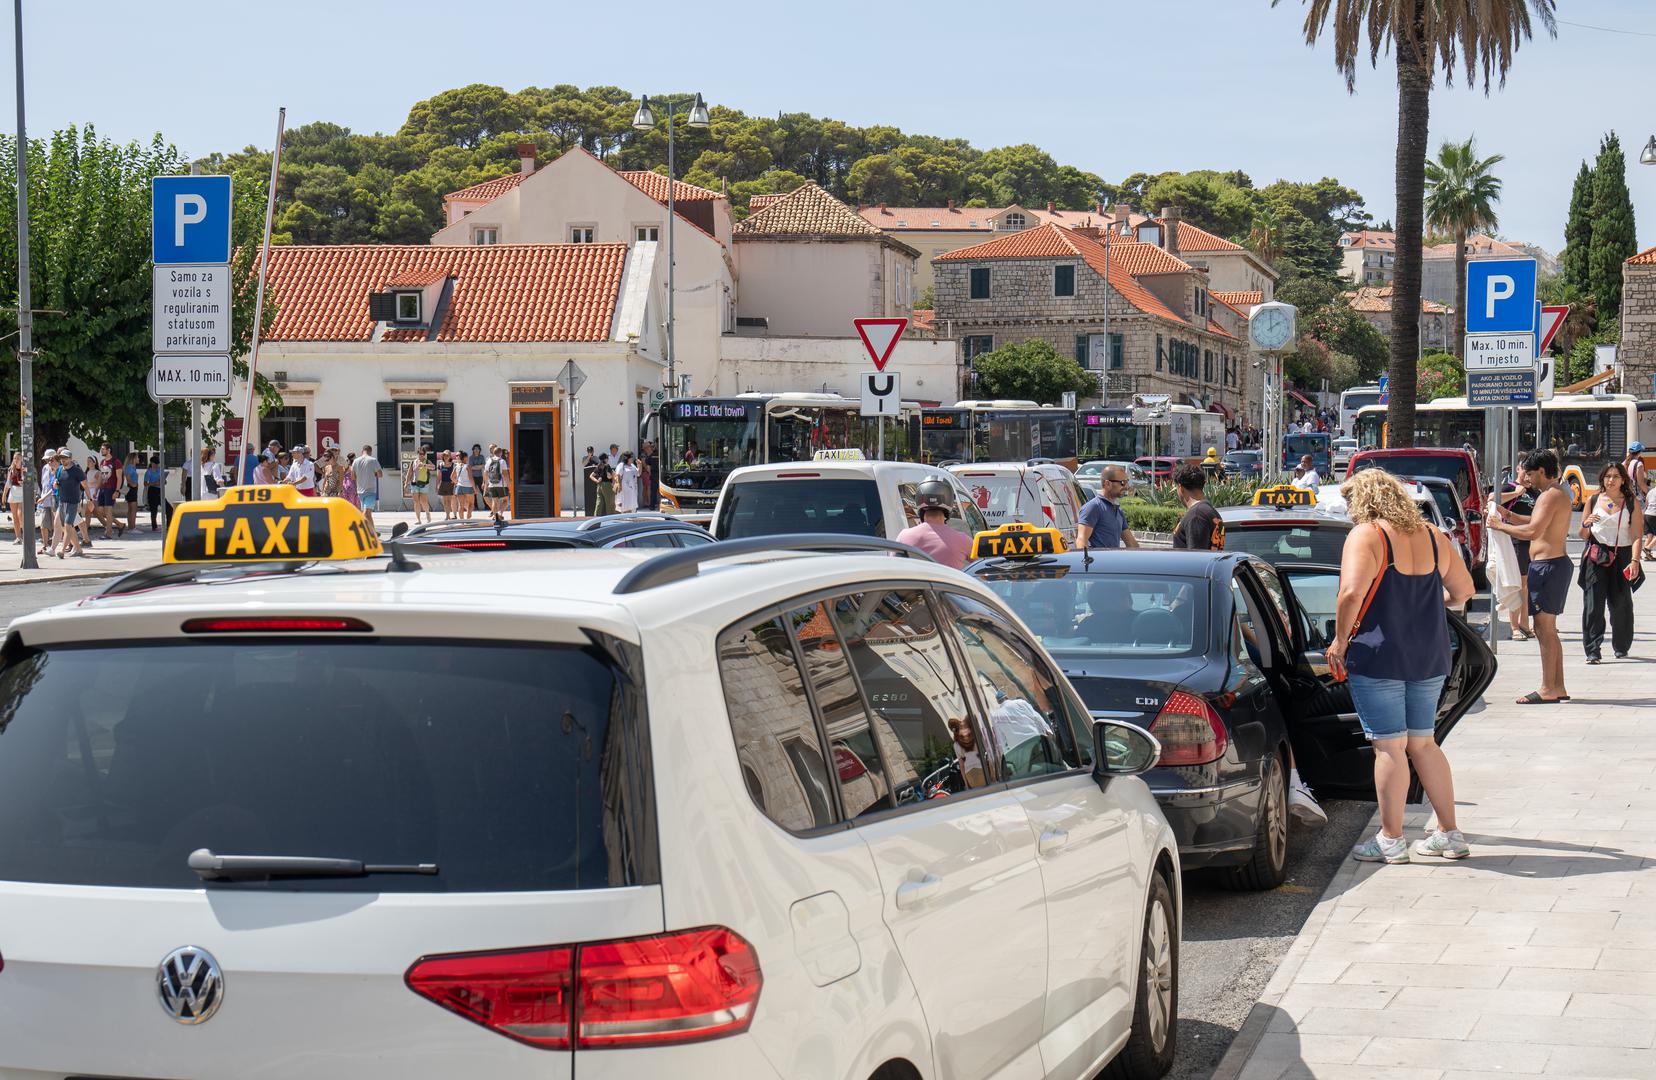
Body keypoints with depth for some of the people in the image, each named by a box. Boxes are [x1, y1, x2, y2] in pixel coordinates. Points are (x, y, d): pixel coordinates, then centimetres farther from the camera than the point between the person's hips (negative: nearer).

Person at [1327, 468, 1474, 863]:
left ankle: (1391, 840, 5)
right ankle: (1450, 835, 18)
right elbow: (1463, 590, 17)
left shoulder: (1365, 536, -10)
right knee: (1423, 743, 16)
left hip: (1379, 656, -6)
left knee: (1389, 746, -1)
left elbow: (1351, 594, -23)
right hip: (1430, 659, 6)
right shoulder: (1432, 537, 9)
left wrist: (1340, 640, -11)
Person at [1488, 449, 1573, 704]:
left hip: (1548, 565, -11)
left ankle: (1548, 690, -7)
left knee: (1544, 628, -8)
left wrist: (1500, 526, -15)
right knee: (1548, 629, 15)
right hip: (1555, 562, 11)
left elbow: (1533, 531, -26)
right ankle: (1558, 687, 17)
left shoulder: (1550, 495, -16)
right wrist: (1509, 516, 16)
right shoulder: (1559, 492, 17)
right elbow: (1539, 523, 25)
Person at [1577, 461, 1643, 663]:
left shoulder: (1631, 502, 3)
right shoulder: (1594, 500, 8)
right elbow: (1582, 535, 12)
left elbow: (1637, 536, -3)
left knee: (1620, 605, 5)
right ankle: (1592, 651, -8)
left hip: (1621, 557, -1)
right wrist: (1586, 525, -11)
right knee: (1593, 605, -8)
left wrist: (1635, 561, -15)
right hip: (1596, 557, 1)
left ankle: (1621, 648, 23)